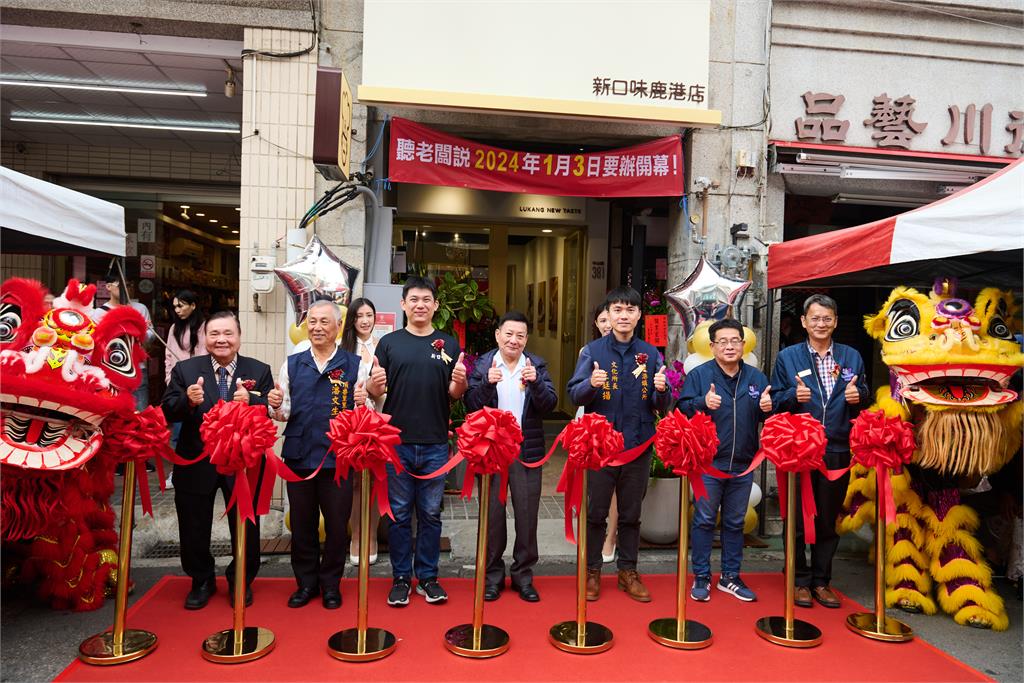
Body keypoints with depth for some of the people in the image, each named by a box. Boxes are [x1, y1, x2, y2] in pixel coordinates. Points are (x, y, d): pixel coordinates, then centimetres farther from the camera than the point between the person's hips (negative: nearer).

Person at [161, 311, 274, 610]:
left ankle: (242, 581, 36)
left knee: (246, 527, 13)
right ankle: (201, 582, 39)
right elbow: (167, 412, -6)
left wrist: (250, 402, -32)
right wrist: (188, 400, -26)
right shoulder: (185, 369, -1)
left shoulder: (259, 371, -3)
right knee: (194, 528, 16)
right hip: (196, 462, 1)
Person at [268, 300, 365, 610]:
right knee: (301, 523, 13)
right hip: (298, 456, 3)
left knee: (337, 523, 8)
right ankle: (306, 582, 31)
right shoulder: (292, 364, 9)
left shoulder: (354, 364, 1)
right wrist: (276, 406, -10)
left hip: (338, 457, -2)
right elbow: (284, 414, 12)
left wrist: (362, 403, -21)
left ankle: (331, 584, 26)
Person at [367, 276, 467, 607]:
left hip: (435, 443, 1)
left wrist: (459, 382, -14)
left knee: (431, 513, 10)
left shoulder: (448, 344, 8)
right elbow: (375, 392, 4)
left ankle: (428, 577, 22)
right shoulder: (389, 342, 5)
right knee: (399, 514, 8)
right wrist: (375, 384, -18)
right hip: (397, 442, -1)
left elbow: (454, 394, 8)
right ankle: (401, 578, 21)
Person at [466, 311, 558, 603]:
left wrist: (535, 382, -23)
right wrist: (487, 383, -24)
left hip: (527, 452, 1)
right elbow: (471, 406, -8)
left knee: (527, 516, 8)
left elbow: (549, 404, -5)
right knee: (492, 515, 9)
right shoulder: (482, 364, 0)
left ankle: (524, 575, 23)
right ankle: (492, 575, 24)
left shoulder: (537, 365, 4)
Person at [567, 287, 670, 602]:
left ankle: (628, 571, 26)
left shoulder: (651, 354, 5)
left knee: (631, 514, 12)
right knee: (596, 512, 7)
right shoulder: (593, 351, 0)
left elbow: (660, 405, 6)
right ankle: (592, 572, 21)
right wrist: (590, 384, -24)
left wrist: (661, 390, -16)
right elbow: (575, 396, -4)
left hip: (638, 445, 2)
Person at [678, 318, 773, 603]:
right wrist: (703, 403, -26)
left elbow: (767, 418, 13)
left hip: (743, 464, 4)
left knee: (735, 523, 14)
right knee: (704, 520, 4)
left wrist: (767, 408, -9)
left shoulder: (756, 377, 8)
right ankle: (701, 577, 16)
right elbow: (682, 409, -9)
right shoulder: (698, 374, -3)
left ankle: (730, 577, 26)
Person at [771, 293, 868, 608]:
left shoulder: (851, 357, 10)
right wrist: (794, 395, -17)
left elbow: (863, 397, 12)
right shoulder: (787, 357, 3)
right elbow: (775, 400, 3)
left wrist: (856, 395, -10)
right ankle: (800, 581, 17)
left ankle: (821, 581, 24)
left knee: (829, 519, 10)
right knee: (798, 518, 5)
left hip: (837, 450, 2)